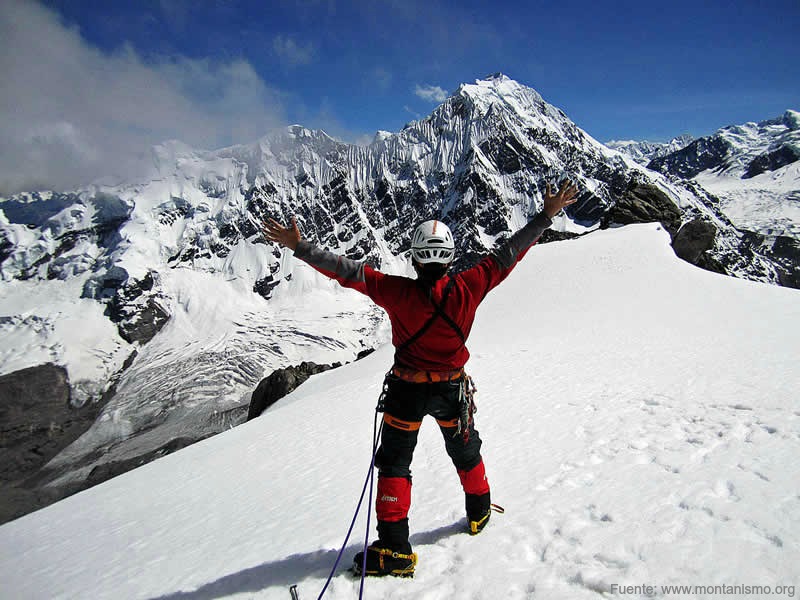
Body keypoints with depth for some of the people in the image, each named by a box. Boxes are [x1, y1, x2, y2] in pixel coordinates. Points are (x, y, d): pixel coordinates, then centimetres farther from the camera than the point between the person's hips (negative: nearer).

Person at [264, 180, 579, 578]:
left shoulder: (398, 292, -21)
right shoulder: (468, 288, -16)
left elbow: (349, 272, -21)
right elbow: (507, 254, -9)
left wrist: (300, 247, -14)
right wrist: (547, 216, 0)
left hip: (407, 391, -2)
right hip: (453, 390, 3)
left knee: (394, 464, 12)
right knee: (465, 451, 26)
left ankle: (394, 548, 14)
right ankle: (479, 511, 48)